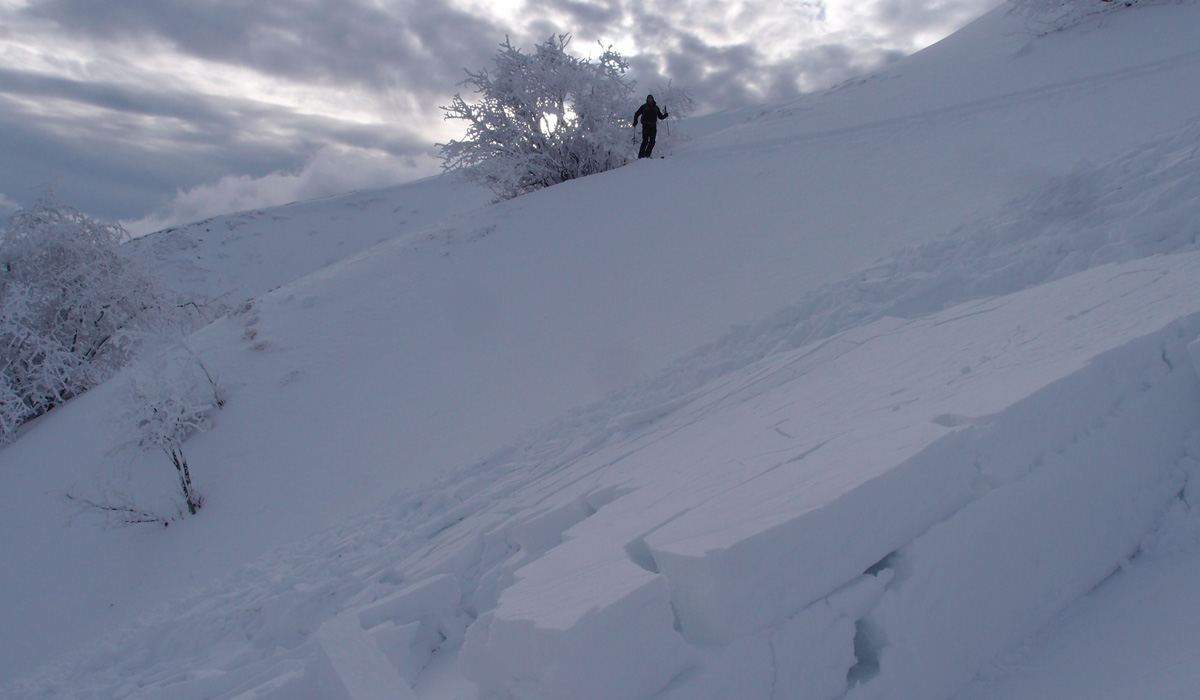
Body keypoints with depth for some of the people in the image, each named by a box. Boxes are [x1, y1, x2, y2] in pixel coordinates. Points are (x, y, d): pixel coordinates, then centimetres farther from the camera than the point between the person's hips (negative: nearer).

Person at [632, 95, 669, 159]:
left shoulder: (656, 107, 15)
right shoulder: (644, 107, 6)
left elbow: (660, 116, 18)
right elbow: (637, 114, 9)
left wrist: (665, 115, -1)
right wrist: (635, 121, -6)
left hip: (653, 126, 4)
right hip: (646, 125, -4)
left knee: (652, 141, -5)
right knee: (645, 141, -12)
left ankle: (647, 154, 3)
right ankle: (641, 156, -10)